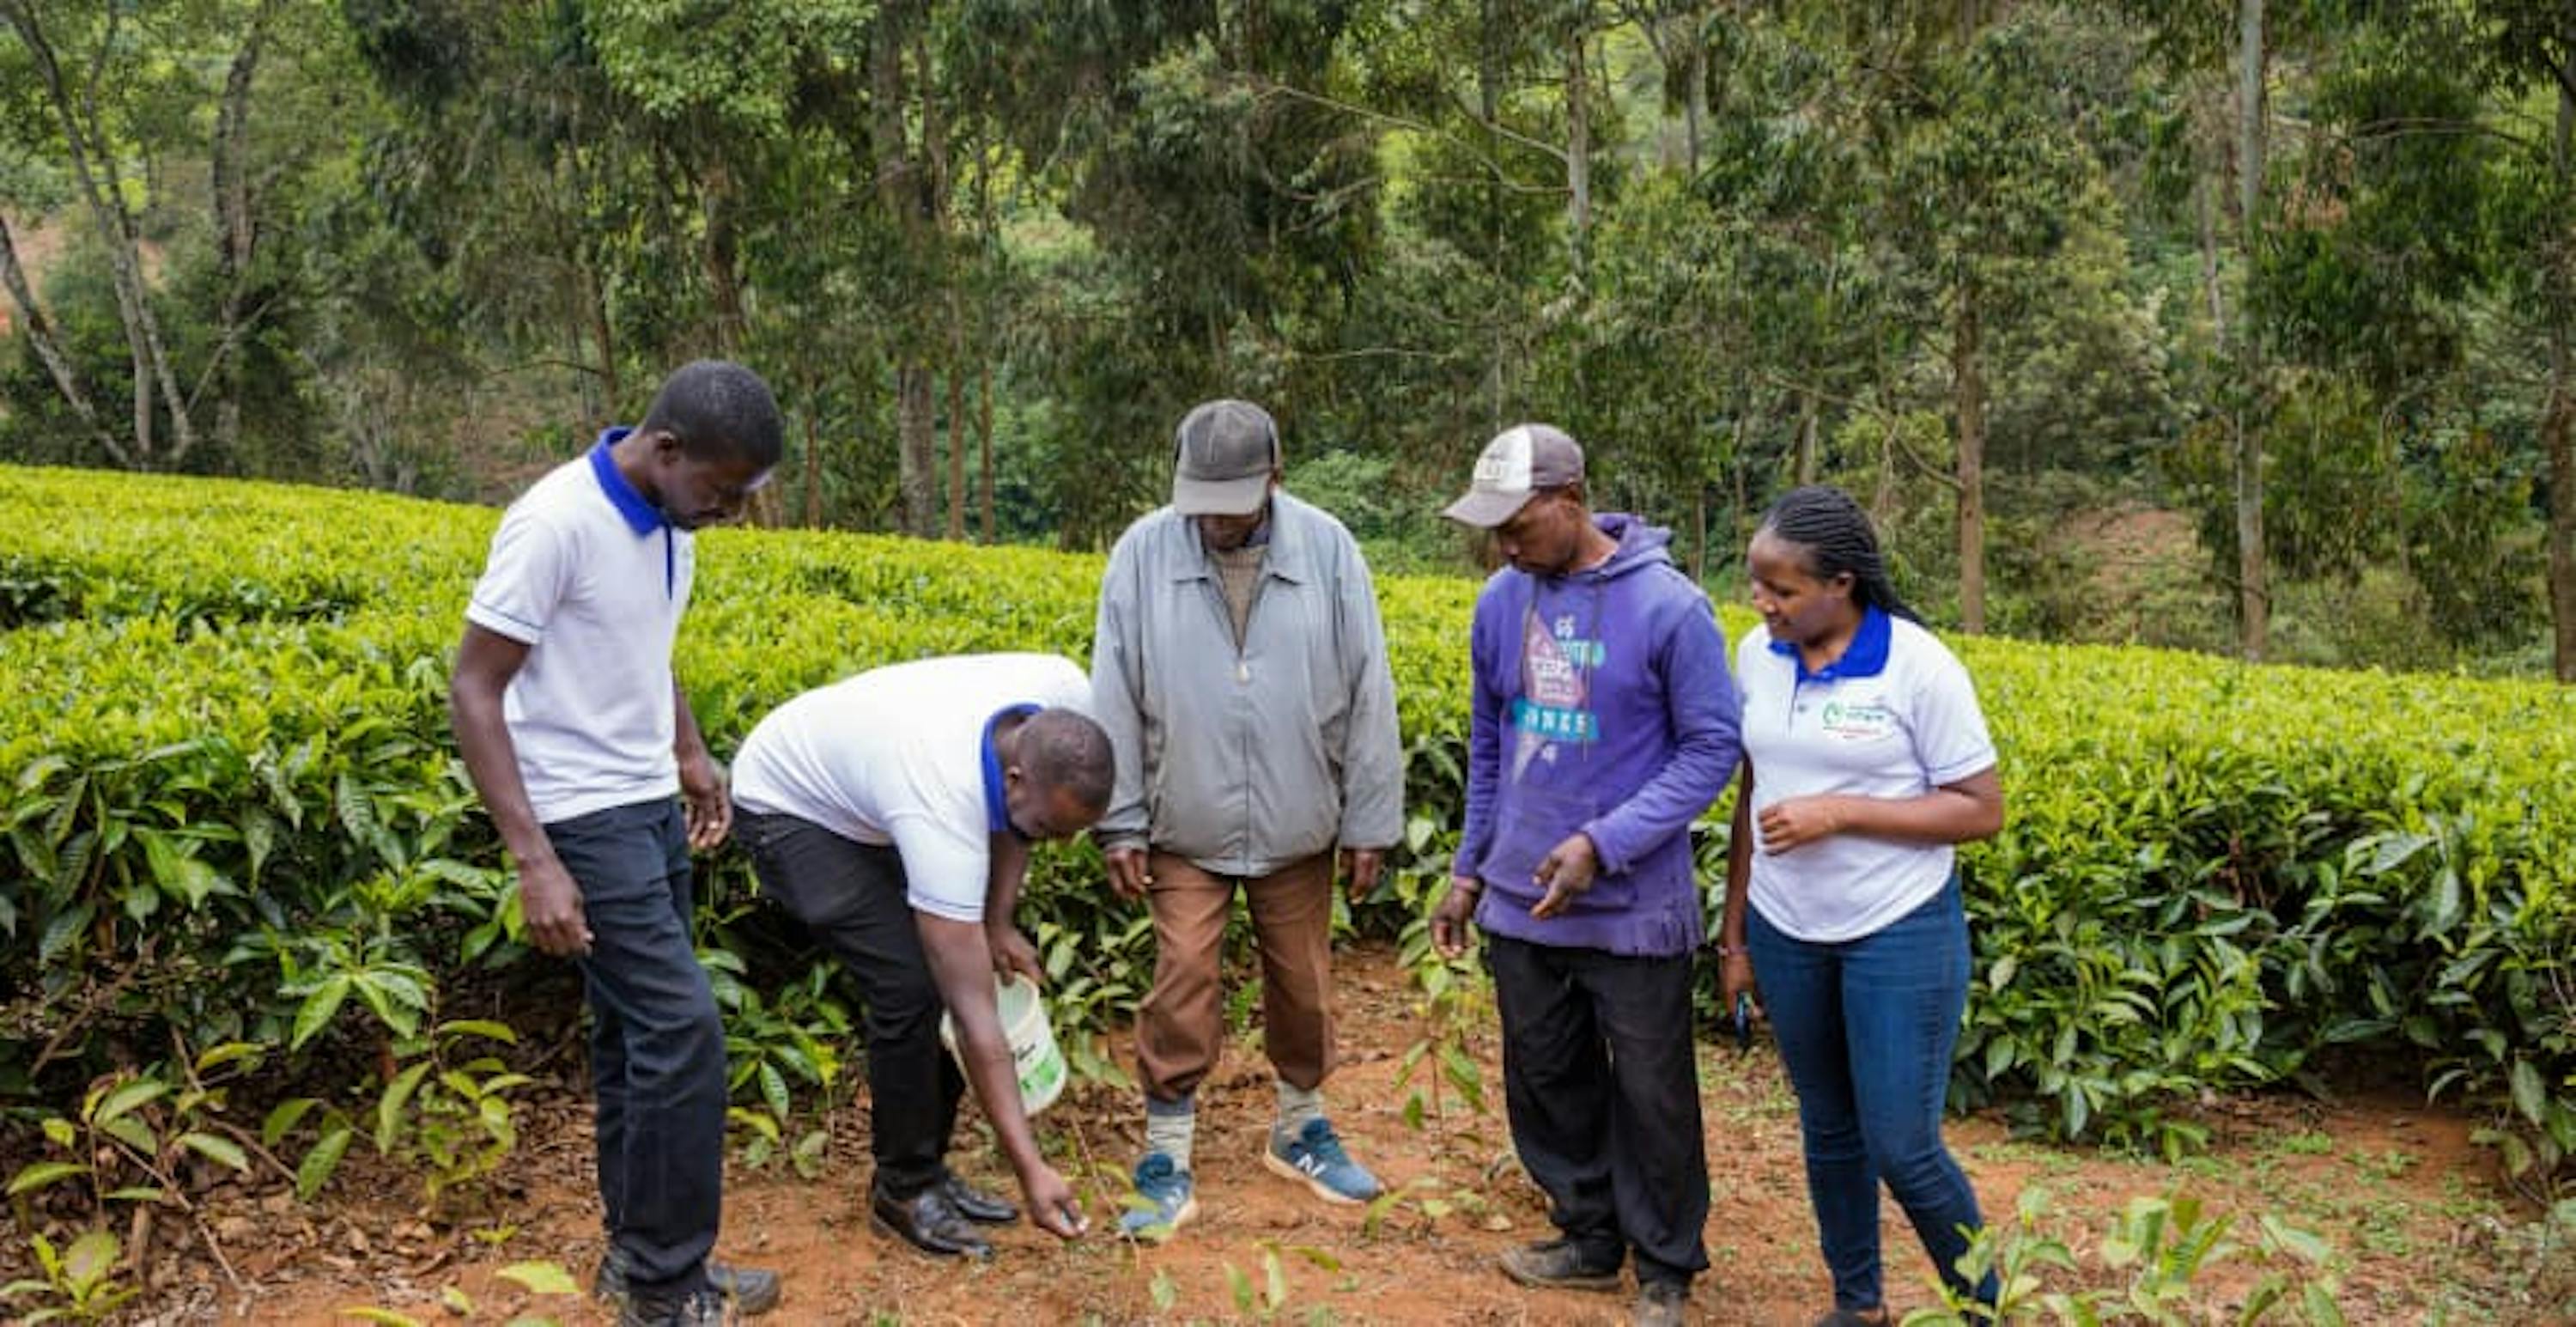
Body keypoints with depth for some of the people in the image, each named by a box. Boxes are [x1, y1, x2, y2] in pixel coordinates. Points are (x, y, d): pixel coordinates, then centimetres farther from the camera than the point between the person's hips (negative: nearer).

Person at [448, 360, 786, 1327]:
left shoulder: (667, 522, 3)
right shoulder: (558, 523, -22)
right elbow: (473, 689, -20)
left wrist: (691, 755, 15)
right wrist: (533, 859, -24)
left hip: (651, 807, 8)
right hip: (585, 818, -8)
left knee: (635, 1033, 13)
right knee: (680, 1028, -9)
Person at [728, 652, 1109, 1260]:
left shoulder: (1069, 698, -26)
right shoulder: (943, 811, -42)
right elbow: (975, 1014, -37)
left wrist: (999, 921, -7)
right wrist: (1031, 1169, -35)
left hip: (863, 771, 7)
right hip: (790, 805, -7)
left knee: (954, 972, 0)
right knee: (909, 986, -18)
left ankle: (928, 1168, 16)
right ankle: (902, 1189, 1)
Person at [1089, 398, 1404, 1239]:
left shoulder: (1328, 551, -8)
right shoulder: (1143, 554, -9)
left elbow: (1368, 698, -3)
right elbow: (1114, 702, -3)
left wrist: (1370, 823, -1)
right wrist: (1120, 823, -4)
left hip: (1298, 828, 1)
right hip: (1187, 829, -1)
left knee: (1303, 983, 15)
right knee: (1182, 987, -2)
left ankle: (1300, 1130, 37)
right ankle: (1167, 1164, 12)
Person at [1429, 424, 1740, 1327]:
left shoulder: (1668, 607, -16)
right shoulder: (1501, 602, 2)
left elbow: (1712, 748, -12)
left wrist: (1603, 845, -21)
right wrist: (1470, 868, 13)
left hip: (1633, 908, -5)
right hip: (1521, 903, 5)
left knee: (1649, 1096, 8)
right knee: (1547, 1082, 16)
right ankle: (1590, 1236, 36)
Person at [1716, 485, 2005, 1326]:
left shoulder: (1919, 667, -17)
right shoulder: (1757, 656, -1)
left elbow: (1982, 811, -14)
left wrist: (1839, 812, -23)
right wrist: (1735, 932, 10)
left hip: (1900, 933, -5)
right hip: (1787, 933, 5)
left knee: (1901, 1146, -1)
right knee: (1826, 1128, 16)